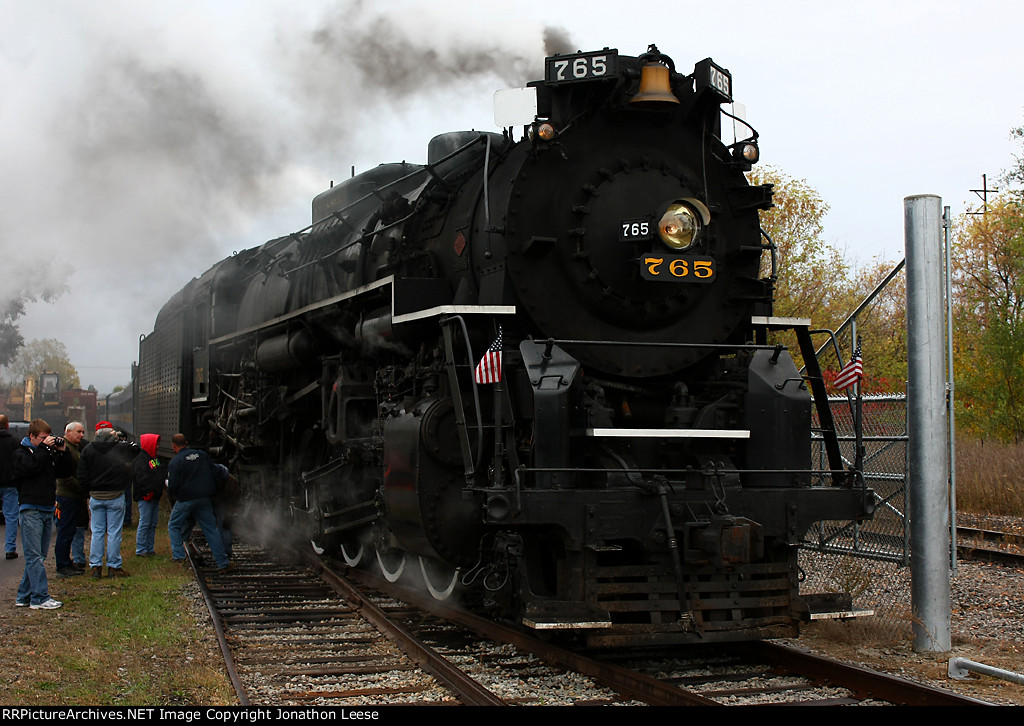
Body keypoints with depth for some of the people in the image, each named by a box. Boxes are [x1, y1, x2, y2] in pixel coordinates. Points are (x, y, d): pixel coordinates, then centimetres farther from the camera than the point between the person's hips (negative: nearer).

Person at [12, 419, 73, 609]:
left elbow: (64, 471, 15)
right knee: (34, 556, -8)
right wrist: (43, 448, -17)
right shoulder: (20, 453, -1)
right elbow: (30, 466, -20)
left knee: (38, 556, 10)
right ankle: (40, 598, -8)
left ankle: (24, 596, 17)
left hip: (47, 509, 7)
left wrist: (62, 452, 3)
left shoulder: (49, 453, 16)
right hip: (31, 509, -7)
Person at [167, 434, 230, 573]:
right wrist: (211, 492, 20)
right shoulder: (202, 455, 5)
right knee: (211, 529, 6)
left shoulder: (175, 462, -10)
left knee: (174, 526, 18)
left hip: (185, 499, -4)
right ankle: (223, 563, 3)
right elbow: (214, 474, 9)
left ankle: (178, 556, 9)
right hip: (204, 499, 4)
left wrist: (170, 494, 9)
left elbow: (173, 485, -13)